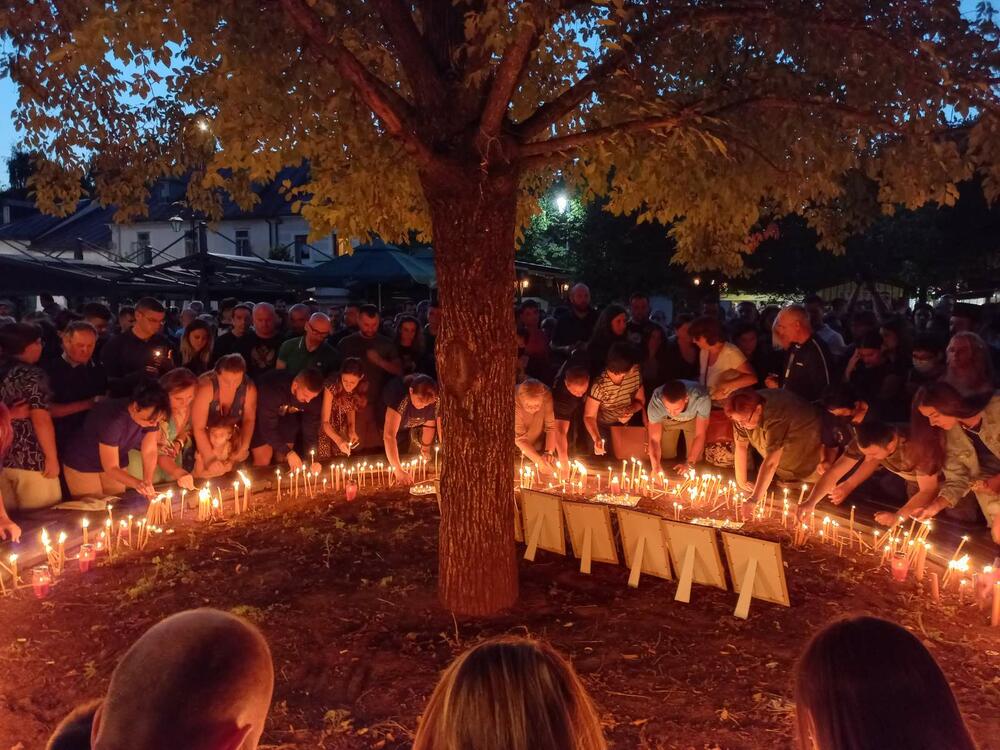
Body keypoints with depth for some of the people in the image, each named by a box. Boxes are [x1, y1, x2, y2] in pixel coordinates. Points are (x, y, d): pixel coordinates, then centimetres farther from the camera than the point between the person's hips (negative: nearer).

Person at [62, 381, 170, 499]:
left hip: (116, 465, 5)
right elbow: (111, 468, -31)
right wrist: (137, 483, -47)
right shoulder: (112, 419, -35)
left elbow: (150, 452, -13)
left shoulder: (151, 414, -19)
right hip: (83, 467, -5)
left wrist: (147, 482, -30)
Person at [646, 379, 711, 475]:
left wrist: (690, 463, -34)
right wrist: (656, 466, -48)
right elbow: (654, 439, -34)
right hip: (667, 420, 1)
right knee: (666, 458, 5)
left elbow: (700, 435, -31)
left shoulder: (701, 398, -43)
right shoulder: (656, 401, -41)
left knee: (696, 458, 0)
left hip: (693, 418, 0)